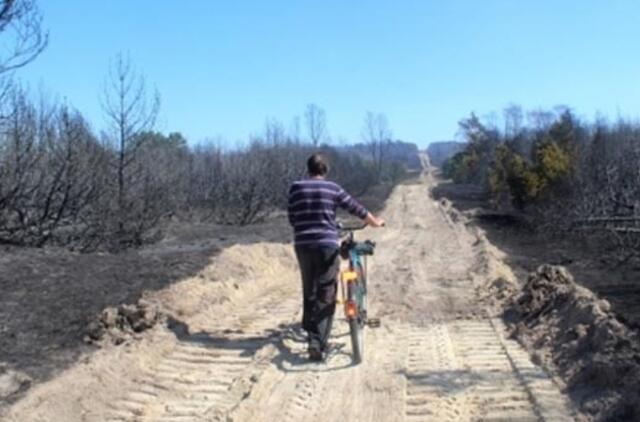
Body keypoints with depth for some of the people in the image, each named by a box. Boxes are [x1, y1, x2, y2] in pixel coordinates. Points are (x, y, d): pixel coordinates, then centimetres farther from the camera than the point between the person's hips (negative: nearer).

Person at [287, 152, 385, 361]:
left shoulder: (296, 187, 5)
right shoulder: (333, 188, 1)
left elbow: (292, 218, 8)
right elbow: (355, 208, 8)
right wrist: (374, 222, 25)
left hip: (303, 245, 3)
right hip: (327, 245, -3)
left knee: (309, 291, 21)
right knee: (325, 297, -2)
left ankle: (310, 331, 39)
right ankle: (317, 343, -12)